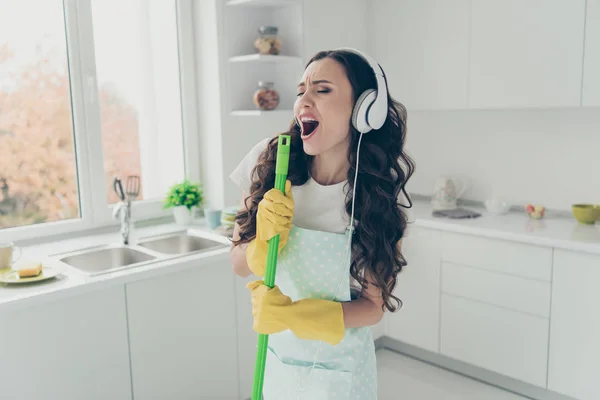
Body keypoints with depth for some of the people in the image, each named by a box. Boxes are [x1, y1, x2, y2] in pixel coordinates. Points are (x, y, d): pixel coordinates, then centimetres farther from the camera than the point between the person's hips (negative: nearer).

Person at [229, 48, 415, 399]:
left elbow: (373, 306, -11)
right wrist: (265, 242, -27)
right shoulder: (269, 162, -14)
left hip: (340, 370, -2)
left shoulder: (382, 196, -17)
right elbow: (239, 264, -6)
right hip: (276, 357, 3)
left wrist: (295, 316, -25)